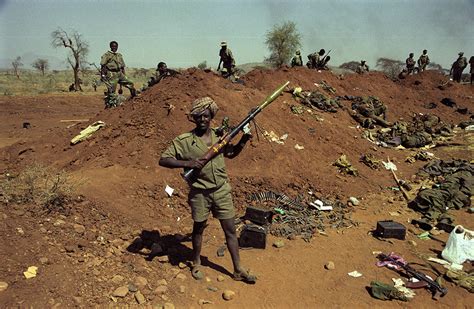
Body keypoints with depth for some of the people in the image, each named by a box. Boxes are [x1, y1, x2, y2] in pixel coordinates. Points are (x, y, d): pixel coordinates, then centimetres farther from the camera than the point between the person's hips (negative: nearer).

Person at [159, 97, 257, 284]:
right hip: (199, 193, -3)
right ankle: (196, 264, 39)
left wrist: (243, 141, 1)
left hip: (222, 191, 3)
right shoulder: (184, 141, -10)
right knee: (199, 228, 16)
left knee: (230, 230, 9)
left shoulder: (219, 136, 1)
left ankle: (238, 270, 22)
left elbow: (230, 153, 18)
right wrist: (187, 163, -23)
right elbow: (163, 160, -11)